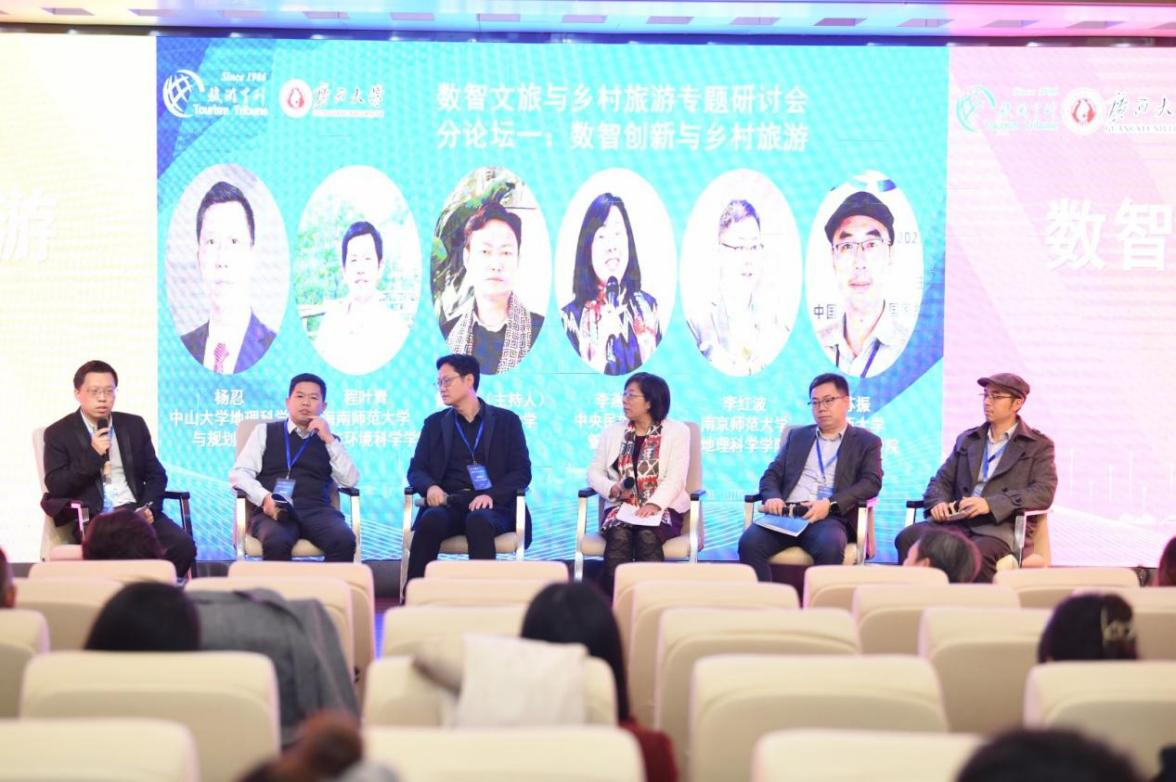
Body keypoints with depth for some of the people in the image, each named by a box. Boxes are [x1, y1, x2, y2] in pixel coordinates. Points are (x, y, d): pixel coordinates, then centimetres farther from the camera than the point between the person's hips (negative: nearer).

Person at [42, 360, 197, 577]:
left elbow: (156, 475, 16)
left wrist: (149, 508, -4)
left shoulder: (134, 425, 17)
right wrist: (93, 454, -12)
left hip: (137, 512, 4)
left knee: (183, 544, -23)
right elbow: (55, 487, -3)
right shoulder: (59, 433, 6)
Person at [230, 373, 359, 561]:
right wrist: (264, 497, -12)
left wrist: (329, 439, 3)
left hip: (317, 511, 2)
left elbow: (350, 480, 9)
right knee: (276, 543, -38)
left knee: (345, 541, -32)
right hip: (274, 511, -2)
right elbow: (238, 473, 8)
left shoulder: (329, 440, 24)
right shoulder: (265, 432, 20)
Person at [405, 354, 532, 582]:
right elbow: (416, 470, 13)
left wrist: (491, 495, -15)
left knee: (479, 520, -38)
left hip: (491, 506, -2)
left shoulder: (506, 421, 12)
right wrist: (430, 486, -12)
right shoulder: (434, 423, 19)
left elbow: (522, 472, 4)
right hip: (448, 504, 2)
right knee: (431, 520, -34)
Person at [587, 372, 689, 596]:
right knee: (619, 536, -32)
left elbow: (675, 478, -6)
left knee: (647, 536, -35)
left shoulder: (677, 432, 5)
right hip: (621, 507, 2)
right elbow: (594, 472, 12)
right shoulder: (612, 432, 17)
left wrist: (654, 504, -22)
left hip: (662, 508, -2)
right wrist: (612, 489, -10)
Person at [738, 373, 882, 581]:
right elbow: (772, 475, 20)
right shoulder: (797, 436, 27)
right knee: (749, 543, -29)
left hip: (829, 517, -3)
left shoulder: (866, 442, 16)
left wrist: (830, 504, -15)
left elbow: (871, 483, 1)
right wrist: (773, 497, -5)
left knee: (829, 547, -39)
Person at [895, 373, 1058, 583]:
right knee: (908, 538, -25)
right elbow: (942, 481, 22)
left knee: (977, 554, -40)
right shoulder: (967, 439, 25)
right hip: (958, 522, 4)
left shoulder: (1039, 445, 9)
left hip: (1002, 526, -4)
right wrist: (938, 502, -5)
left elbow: (1044, 493, -5)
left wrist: (990, 504, -17)